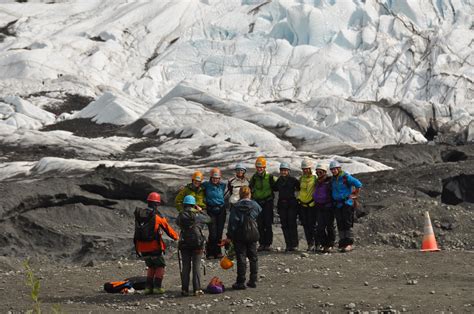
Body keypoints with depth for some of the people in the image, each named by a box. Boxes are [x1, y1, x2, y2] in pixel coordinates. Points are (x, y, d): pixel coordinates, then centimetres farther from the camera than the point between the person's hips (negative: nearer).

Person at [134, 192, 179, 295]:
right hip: (154, 247, -5)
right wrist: (176, 237, 15)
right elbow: (167, 229, -1)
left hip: (142, 248, 5)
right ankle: (157, 287, 3)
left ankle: (148, 287, 13)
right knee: (160, 266, 12)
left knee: (151, 267, 21)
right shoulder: (157, 216, -11)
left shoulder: (139, 216, 4)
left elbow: (137, 231, 10)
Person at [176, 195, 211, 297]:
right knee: (196, 267, 2)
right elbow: (208, 219, 9)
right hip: (197, 243, -2)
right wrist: (201, 211, 20)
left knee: (185, 267, 7)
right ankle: (197, 289, -1)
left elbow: (177, 222, 18)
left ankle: (185, 290, 5)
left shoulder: (181, 216, -3)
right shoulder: (197, 215, -7)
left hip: (184, 245, 2)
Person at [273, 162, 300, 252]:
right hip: (282, 204, 5)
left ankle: (294, 245, 0)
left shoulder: (293, 179, -4)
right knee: (284, 225, 3)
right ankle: (288, 245, 7)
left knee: (292, 224, -5)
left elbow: (300, 188, 0)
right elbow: (275, 189, 23)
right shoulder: (279, 180, 11)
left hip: (291, 204, -5)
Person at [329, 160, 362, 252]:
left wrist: (356, 195, -10)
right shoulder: (333, 179, 13)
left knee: (347, 224, -9)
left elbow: (358, 184, -15)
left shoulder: (346, 177, -10)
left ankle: (349, 244, -7)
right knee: (340, 225, 6)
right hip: (337, 204, 7)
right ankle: (342, 244, 11)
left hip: (347, 203, -7)